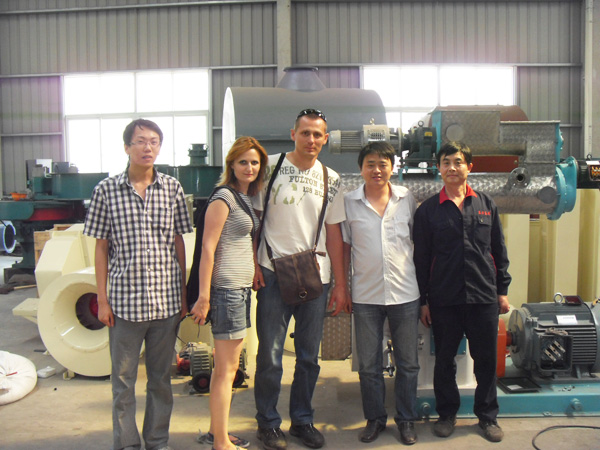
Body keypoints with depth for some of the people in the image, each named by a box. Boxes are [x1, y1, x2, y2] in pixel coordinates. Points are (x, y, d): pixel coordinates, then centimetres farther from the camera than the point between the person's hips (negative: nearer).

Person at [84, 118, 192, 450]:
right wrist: (102, 299, -1)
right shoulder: (107, 189, -1)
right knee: (123, 379, 11)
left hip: (166, 300, 1)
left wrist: (183, 295, 6)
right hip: (124, 301, -1)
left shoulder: (172, 188, 3)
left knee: (161, 378, 14)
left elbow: (179, 243, 7)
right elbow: (101, 247, 2)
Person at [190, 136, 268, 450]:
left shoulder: (247, 198, 16)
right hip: (227, 288, -9)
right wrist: (203, 296, -19)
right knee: (226, 368, -2)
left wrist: (254, 276, 15)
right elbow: (208, 248, -16)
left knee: (228, 366, 16)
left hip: (242, 288, 9)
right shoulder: (224, 196, -10)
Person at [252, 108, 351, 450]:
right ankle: (268, 423, 22)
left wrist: (341, 284, 8)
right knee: (270, 355, 4)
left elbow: (333, 234, 10)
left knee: (309, 356, 12)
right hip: (274, 273, -3)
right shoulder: (271, 167, 0)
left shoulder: (330, 179, 8)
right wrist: (253, 264, -8)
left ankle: (303, 420, 29)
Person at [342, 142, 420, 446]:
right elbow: (344, 247, 6)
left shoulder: (407, 199, 3)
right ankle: (375, 419, 29)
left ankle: (406, 419, 29)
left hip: (405, 294, 1)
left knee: (407, 363, 11)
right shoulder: (349, 203, 0)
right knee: (368, 365, 9)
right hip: (366, 296, 0)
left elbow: (419, 241, 10)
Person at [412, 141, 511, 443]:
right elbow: (421, 258, 2)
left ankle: (487, 416, 28)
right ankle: (447, 413, 28)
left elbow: (499, 250, 10)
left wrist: (502, 290, 8)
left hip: (483, 296, 1)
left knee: (486, 359, 10)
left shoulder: (486, 204, 6)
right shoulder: (428, 210, 1)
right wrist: (423, 300, 1)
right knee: (444, 359, 10)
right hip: (444, 299, -1)